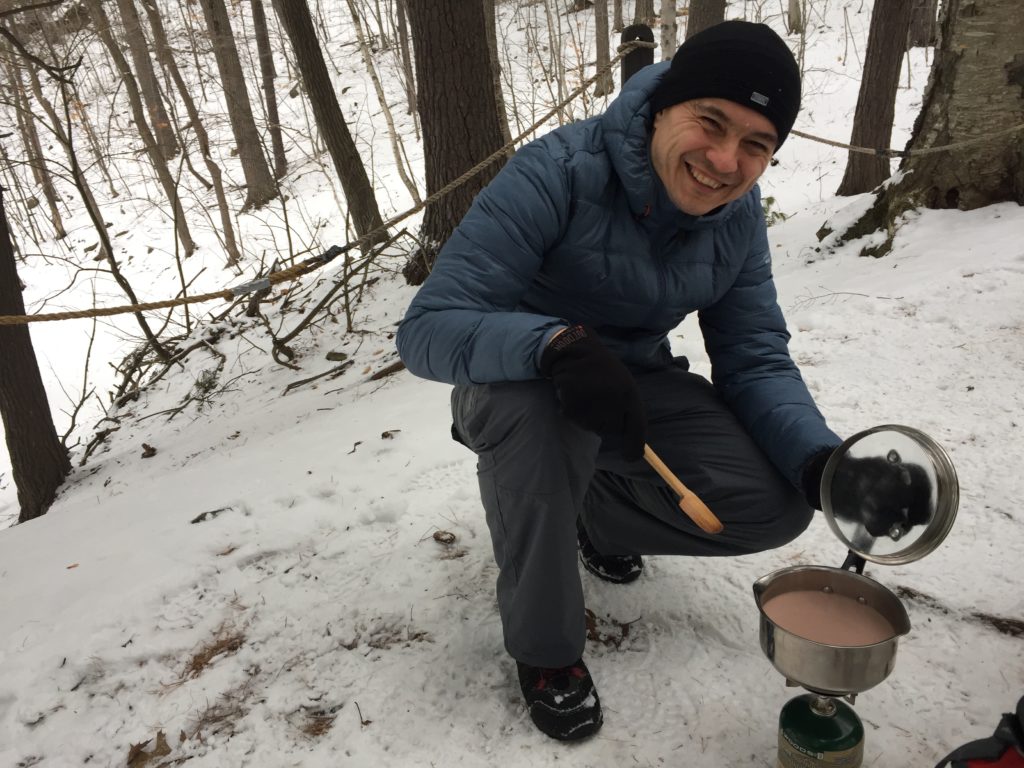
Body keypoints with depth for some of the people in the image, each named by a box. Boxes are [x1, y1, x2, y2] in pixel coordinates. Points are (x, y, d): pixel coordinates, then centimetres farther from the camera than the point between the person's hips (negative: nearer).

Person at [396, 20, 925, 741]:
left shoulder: (738, 216, -9)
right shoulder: (558, 173, -27)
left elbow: (757, 363, -6)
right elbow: (428, 328, -31)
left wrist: (821, 459, -25)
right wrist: (559, 345, -49)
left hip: (636, 382, 5)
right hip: (521, 384, -4)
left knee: (774, 504, -13)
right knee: (537, 405, -40)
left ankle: (598, 515, 16)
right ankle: (544, 646, -13)